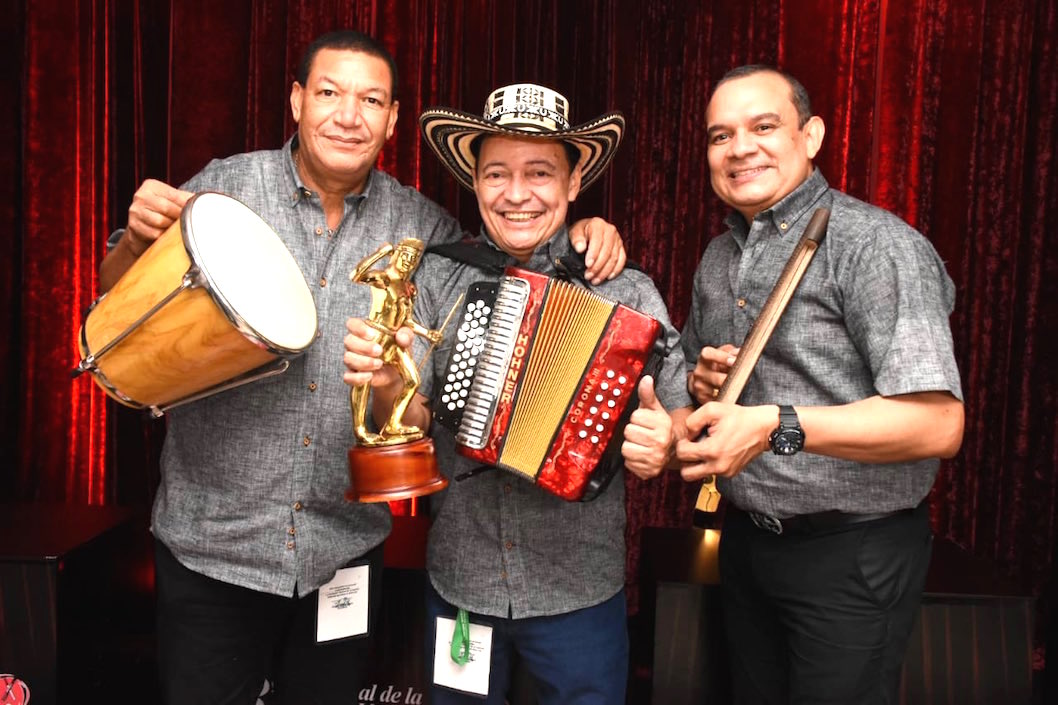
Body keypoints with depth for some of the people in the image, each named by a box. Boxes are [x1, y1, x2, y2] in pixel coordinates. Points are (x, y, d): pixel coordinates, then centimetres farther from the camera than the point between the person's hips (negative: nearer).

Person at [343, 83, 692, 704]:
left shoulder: (627, 292, -9)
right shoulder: (437, 280, -4)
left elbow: (683, 424, -4)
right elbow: (414, 422, -5)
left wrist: (664, 444, -25)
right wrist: (386, 384, -26)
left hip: (580, 591, -1)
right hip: (459, 585, 2)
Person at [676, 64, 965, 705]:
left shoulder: (876, 244, -17)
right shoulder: (718, 258, 7)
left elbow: (938, 424, -24)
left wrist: (775, 425, -33)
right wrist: (701, 382, -3)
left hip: (852, 554, -6)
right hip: (746, 539, 7)